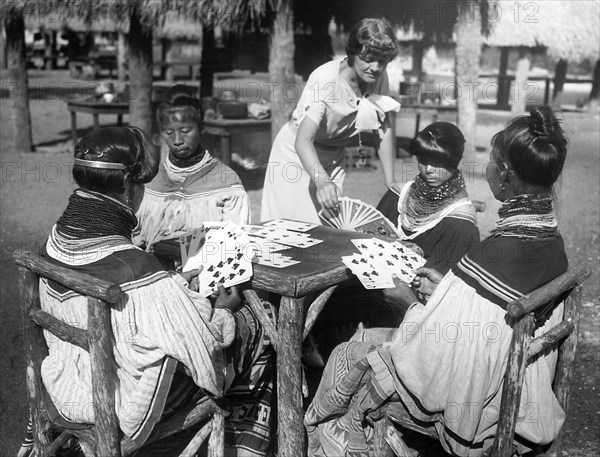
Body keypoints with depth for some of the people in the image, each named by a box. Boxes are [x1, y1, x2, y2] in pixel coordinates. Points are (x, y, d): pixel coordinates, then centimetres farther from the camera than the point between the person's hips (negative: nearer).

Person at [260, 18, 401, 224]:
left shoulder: (379, 77, -13)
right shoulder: (325, 79, -30)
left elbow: (385, 131, -5)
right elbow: (302, 140, -39)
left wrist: (391, 185, -12)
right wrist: (322, 180, -56)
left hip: (333, 157, 5)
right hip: (298, 153, -5)